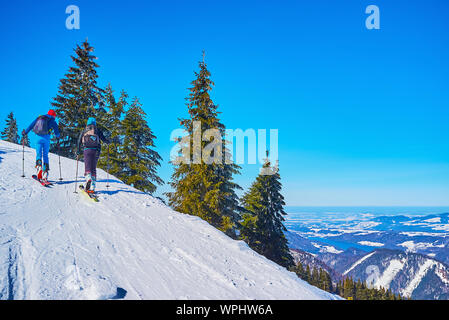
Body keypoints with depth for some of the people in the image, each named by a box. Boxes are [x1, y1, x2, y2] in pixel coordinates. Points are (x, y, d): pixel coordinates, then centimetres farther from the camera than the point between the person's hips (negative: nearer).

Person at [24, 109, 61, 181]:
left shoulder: (39, 118, 16)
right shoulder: (52, 121, 7)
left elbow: (31, 125, 16)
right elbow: (56, 130, 7)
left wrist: (25, 132, 26)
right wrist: (57, 136, 29)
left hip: (39, 138, 2)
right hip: (46, 138, -2)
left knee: (38, 154, 3)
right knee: (45, 155, 6)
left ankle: (39, 166, -25)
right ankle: (45, 172, -1)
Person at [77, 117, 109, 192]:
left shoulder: (84, 131, 17)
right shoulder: (97, 130, 14)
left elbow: (79, 142, 8)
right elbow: (104, 139, 2)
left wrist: (78, 151, 14)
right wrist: (107, 141, 23)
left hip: (87, 150, 0)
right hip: (96, 150, 1)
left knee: (87, 167, -2)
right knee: (93, 168, 7)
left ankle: (88, 178, -35)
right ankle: (92, 187, -1)